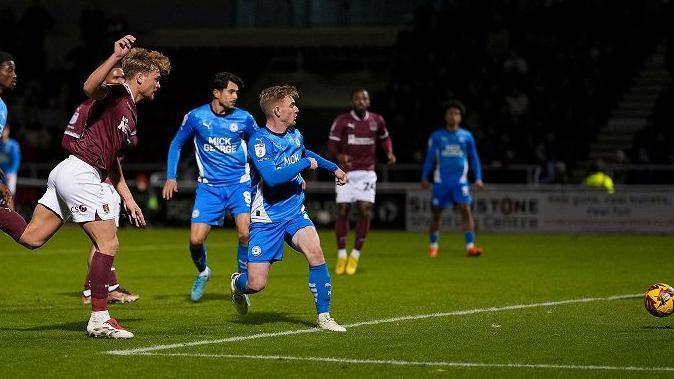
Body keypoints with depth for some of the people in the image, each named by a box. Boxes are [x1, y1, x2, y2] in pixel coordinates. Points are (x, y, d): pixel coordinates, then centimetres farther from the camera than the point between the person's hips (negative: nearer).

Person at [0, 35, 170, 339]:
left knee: (30, 237, 6)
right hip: (81, 173, -10)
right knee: (108, 244, -7)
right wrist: (115, 57, -39)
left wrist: (128, 198, 26)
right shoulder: (116, 95, -6)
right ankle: (99, 319, -5)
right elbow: (90, 89, -31)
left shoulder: (129, 112, 23)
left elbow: (112, 160, 29)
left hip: (67, 174, 10)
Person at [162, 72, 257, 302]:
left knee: (245, 233, -21)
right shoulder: (196, 117, -4)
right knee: (196, 240, -6)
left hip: (239, 184, 0)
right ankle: (202, 273, 27)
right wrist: (171, 177, 3)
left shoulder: (244, 119, -3)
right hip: (209, 186, 0)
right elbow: (176, 145, 10)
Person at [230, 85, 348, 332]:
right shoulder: (260, 141, -17)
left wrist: (333, 168, 40)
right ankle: (238, 284, 31)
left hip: (295, 214, 5)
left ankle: (324, 317, -11)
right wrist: (306, 164, -20)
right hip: (267, 218, -5)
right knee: (256, 284, -8)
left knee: (315, 253, -23)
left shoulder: (295, 135, 6)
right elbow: (272, 177, -32)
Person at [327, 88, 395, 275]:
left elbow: (384, 138, 20)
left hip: (367, 172, 1)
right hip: (346, 172, -1)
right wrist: (340, 156, -25)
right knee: (342, 211, -4)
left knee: (365, 210, -10)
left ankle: (355, 255, 1)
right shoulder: (342, 121, -4)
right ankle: (341, 256, 9)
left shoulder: (376, 120, 4)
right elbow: (332, 144, -4)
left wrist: (389, 153, 1)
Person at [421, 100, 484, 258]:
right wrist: (424, 178, 4)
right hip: (441, 181, 0)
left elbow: (474, 158, 13)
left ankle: (470, 246, -20)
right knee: (436, 213, 5)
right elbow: (429, 157, 9)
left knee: (465, 209, -15)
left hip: (460, 181, 0)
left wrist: (478, 178, 5)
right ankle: (433, 246, 23)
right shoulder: (437, 136, 4)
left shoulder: (466, 136, 6)